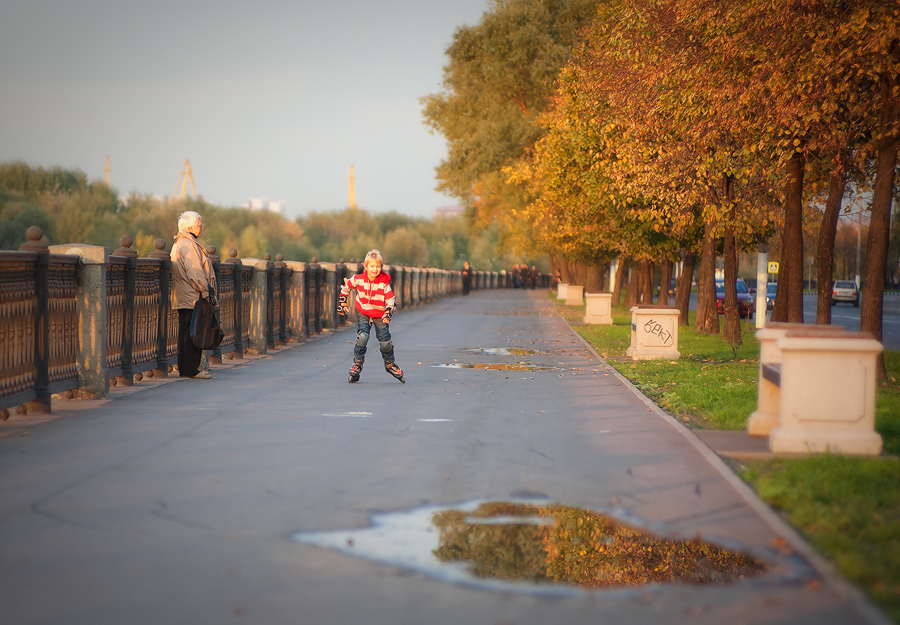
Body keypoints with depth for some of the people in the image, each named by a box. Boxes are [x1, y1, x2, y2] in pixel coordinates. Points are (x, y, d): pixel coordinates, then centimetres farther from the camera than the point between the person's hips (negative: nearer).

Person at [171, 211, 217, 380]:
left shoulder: (178, 243, 19)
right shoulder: (188, 245, -14)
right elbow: (196, 274, -19)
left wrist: (207, 291, 22)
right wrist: (207, 293, -15)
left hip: (183, 299, 11)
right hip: (193, 298, -11)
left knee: (185, 333, 12)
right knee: (194, 334, -8)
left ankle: (184, 369, 16)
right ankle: (191, 370, -7)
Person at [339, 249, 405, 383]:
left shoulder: (384, 283, -14)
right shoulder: (358, 279, -12)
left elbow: (390, 299, -6)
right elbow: (346, 286, 6)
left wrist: (388, 313, -20)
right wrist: (342, 303, 8)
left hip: (380, 315, 0)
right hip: (363, 313, 0)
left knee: (385, 341, 0)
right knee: (362, 337, -20)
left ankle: (390, 365, 26)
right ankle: (357, 365, -6)